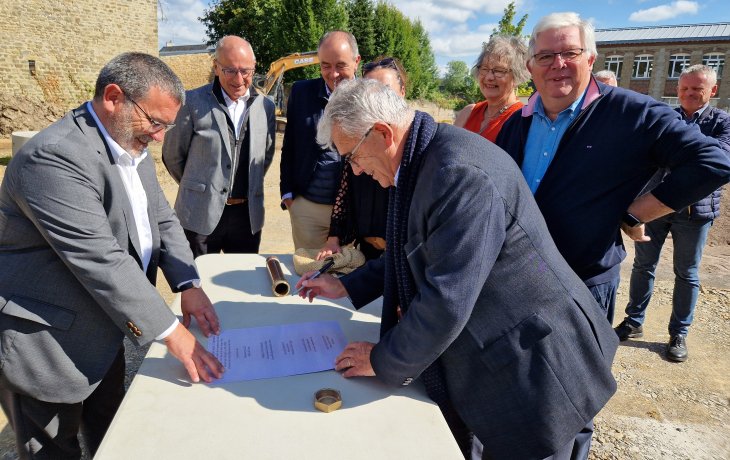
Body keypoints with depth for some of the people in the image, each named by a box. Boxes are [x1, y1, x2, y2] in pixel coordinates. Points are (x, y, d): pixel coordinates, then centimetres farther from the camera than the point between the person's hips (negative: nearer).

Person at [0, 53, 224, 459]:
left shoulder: (133, 148, 3)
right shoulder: (55, 156, -26)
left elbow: (163, 220, 6)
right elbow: (102, 260, -31)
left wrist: (189, 284, -9)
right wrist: (172, 331, -27)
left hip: (103, 332, 8)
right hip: (46, 345, -8)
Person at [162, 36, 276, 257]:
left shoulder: (266, 106, 4)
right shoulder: (193, 102, -6)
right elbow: (172, 155, 4)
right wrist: (197, 188, 12)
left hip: (248, 215, 3)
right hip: (201, 214, -3)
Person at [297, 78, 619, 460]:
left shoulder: (460, 173, -30)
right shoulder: (421, 163, 1)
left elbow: (446, 300, -30)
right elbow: (416, 254, 15)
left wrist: (384, 361, -15)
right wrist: (348, 286, 12)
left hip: (533, 368, -8)